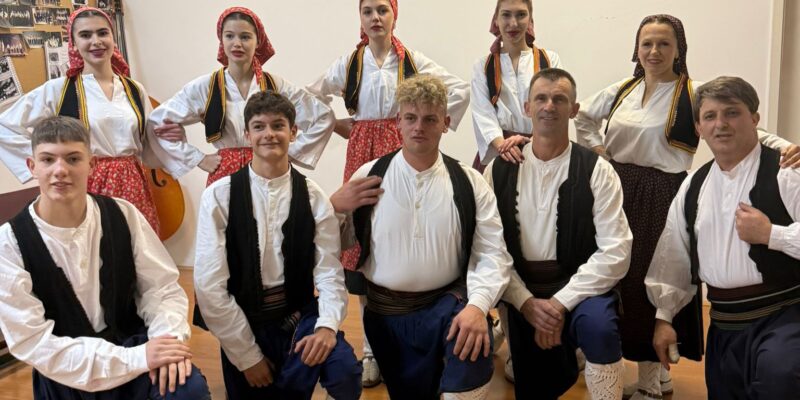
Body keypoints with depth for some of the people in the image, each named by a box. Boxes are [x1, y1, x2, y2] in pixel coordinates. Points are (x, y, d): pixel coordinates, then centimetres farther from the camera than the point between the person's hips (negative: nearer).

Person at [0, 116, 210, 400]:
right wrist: (135, 358, -23)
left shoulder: (123, 215, -4)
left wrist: (169, 335, -22)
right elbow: (33, 343, -14)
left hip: (133, 344, 1)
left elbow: (162, 287, 0)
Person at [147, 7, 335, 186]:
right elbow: (156, 123, 2)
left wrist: (290, 151, 2)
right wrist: (198, 159, -1)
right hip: (223, 178, 0)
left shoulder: (276, 85, 1)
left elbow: (324, 117, 7)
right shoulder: (203, 87, -1)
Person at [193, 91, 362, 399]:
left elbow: (329, 272, -7)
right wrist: (247, 355, -8)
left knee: (345, 371, -24)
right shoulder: (218, 196, -8)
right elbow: (209, 286, -10)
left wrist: (327, 325, -27)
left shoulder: (313, 197, -3)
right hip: (242, 324, 0)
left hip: (300, 317, 0)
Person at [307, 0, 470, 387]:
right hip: (362, 153, 2)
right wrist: (340, 126, 8)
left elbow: (460, 90, 4)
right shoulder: (348, 63, 8)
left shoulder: (413, 61, 3)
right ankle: (372, 347, 9)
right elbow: (311, 96, 16)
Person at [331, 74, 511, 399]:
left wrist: (477, 305, -25)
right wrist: (334, 208, -14)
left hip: (447, 303, -1)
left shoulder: (469, 183, -1)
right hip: (387, 312, 1)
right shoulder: (369, 176, -1)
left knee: (474, 340, -32)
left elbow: (492, 254, -8)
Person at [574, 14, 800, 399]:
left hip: (660, 197, -5)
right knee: (616, 278, 9)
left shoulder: (693, 96, -7)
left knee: (650, 283, -2)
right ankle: (654, 368, 28)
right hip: (617, 192, 6)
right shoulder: (622, 90, 9)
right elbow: (583, 117, 24)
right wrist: (597, 150, 8)